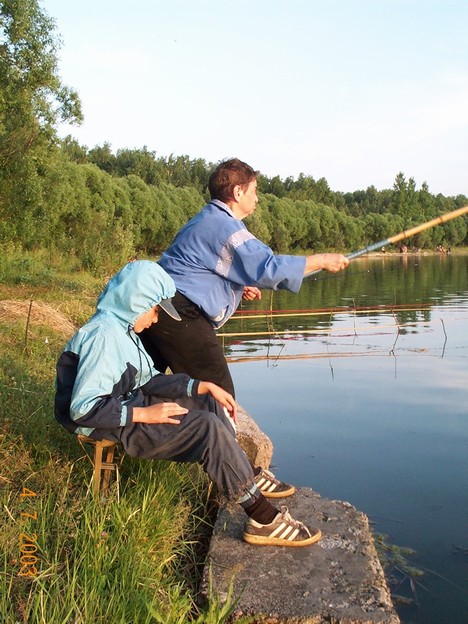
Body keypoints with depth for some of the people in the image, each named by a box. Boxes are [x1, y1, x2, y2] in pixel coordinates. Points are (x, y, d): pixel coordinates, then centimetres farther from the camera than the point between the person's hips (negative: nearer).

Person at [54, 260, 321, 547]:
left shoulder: (121, 328, 9)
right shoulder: (103, 335, -23)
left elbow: (148, 379, 9)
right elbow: (82, 407, -28)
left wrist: (204, 387, 0)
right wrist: (144, 414, -25)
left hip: (128, 407, 11)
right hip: (110, 428, -11)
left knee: (210, 403, 11)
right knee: (208, 428, -21)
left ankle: (249, 477, 12)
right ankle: (264, 520, -15)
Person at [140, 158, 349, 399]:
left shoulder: (205, 220, 21)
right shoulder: (225, 226, -12)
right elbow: (268, 267, -19)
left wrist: (239, 287, 19)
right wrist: (322, 260, -10)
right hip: (181, 315, -11)